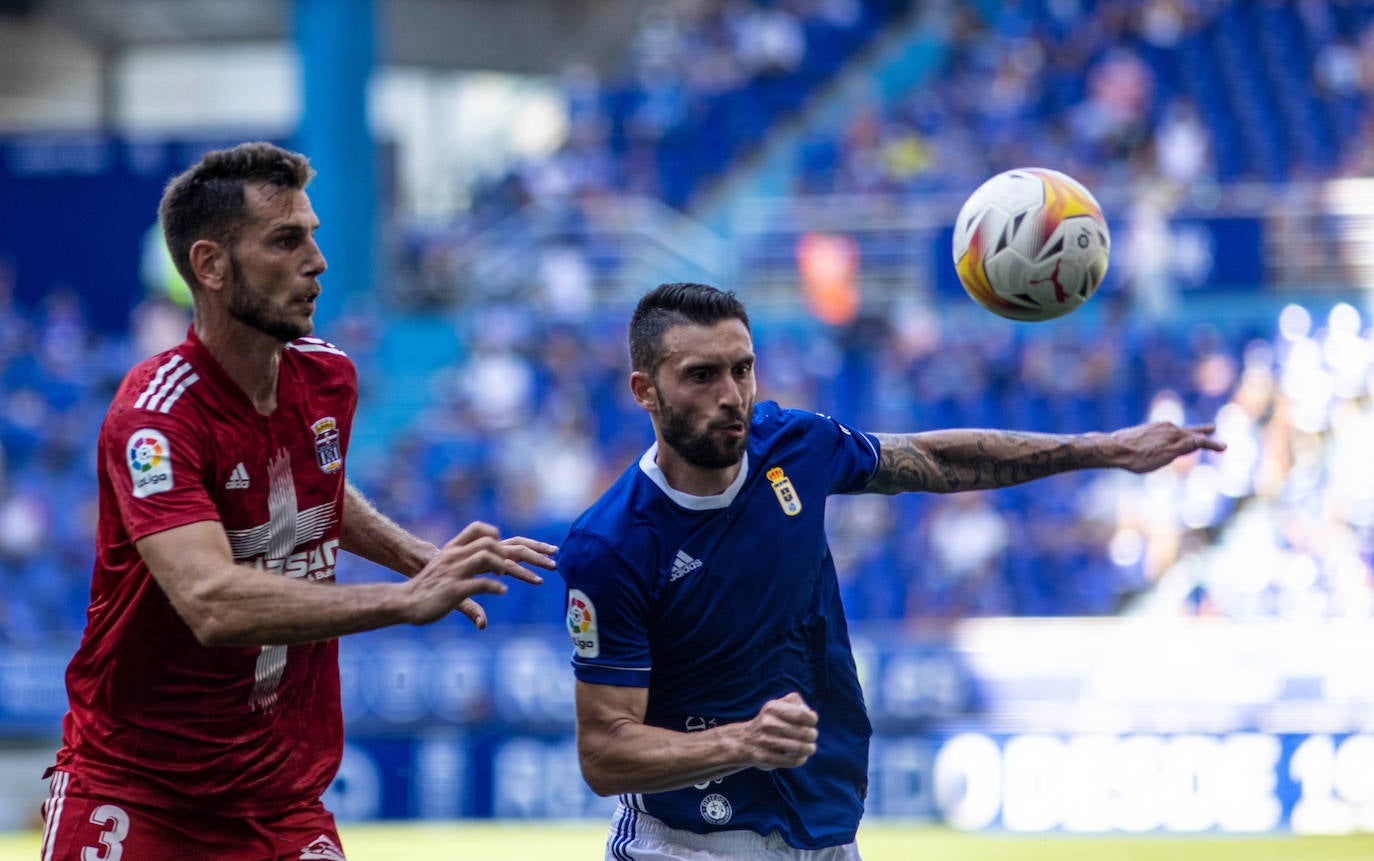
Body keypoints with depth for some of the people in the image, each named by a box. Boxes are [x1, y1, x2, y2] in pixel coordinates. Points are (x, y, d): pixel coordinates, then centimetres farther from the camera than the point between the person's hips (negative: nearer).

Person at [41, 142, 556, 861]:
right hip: (131, 792, -6)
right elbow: (213, 603, -34)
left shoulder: (328, 377, 3)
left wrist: (419, 557, 9)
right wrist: (406, 600, -37)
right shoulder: (155, 417, -21)